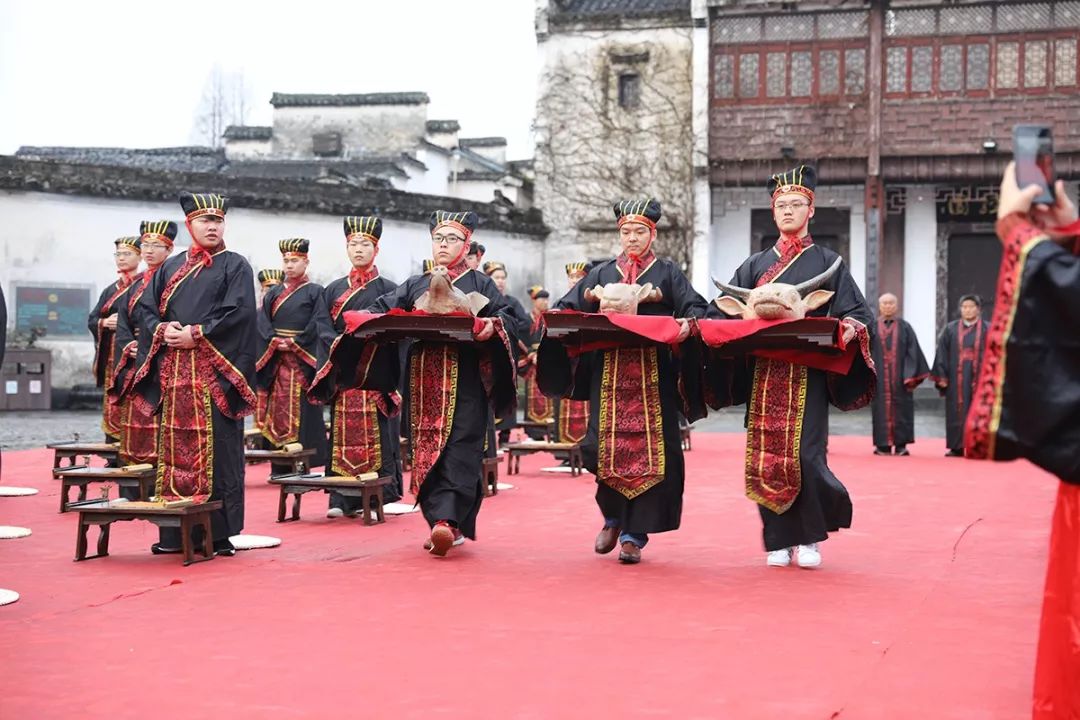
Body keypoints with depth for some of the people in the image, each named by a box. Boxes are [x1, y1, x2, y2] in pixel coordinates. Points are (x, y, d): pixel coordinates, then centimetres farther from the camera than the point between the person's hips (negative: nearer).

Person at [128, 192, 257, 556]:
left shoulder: (235, 266, 5)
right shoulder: (170, 267, 19)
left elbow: (238, 312, -9)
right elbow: (146, 308, 13)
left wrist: (196, 334, -14)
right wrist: (163, 329, -7)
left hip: (215, 370, -4)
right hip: (172, 372, 5)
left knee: (217, 450, -6)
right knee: (174, 446, 5)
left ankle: (220, 533, -1)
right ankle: (175, 533, 11)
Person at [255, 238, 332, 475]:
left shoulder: (314, 292, 3)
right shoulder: (273, 294, 15)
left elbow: (320, 327, -7)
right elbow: (263, 324, 7)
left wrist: (294, 344, -13)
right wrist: (275, 342, -10)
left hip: (303, 361, -4)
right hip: (276, 362, 4)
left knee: (302, 410, -8)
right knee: (278, 410, 2)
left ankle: (303, 464, -7)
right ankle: (279, 469, 5)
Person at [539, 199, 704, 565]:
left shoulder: (668, 273, 12)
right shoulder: (602, 273, 17)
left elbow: (695, 308, 1)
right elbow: (569, 309, 13)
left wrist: (688, 323, -21)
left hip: (654, 374, -1)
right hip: (609, 373, 1)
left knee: (648, 449, -6)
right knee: (604, 446, -6)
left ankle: (634, 534, 1)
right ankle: (613, 516, 19)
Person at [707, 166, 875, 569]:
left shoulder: (827, 262, 9)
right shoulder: (756, 266, 16)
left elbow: (857, 312, 3)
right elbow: (725, 312, 11)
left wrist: (851, 328, -20)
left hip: (808, 372, -3)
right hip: (764, 372, 3)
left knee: (802, 453, -13)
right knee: (765, 455, -1)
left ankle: (810, 538, 5)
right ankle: (780, 540, 10)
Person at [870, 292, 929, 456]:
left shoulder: (904, 327, 7)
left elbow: (912, 352, 2)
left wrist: (910, 376, -7)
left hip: (900, 376, 0)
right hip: (880, 378, 0)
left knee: (901, 408, -1)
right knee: (882, 409, 0)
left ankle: (901, 444, 4)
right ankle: (883, 445, 3)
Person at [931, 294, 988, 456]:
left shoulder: (988, 330, 4)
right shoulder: (951, 329, 7)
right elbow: (942, 354, 5)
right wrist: (941, 376, -2)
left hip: (980, 377, -1)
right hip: (956, 379, 1)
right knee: (957, 413, 1)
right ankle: (957, 447, 6)